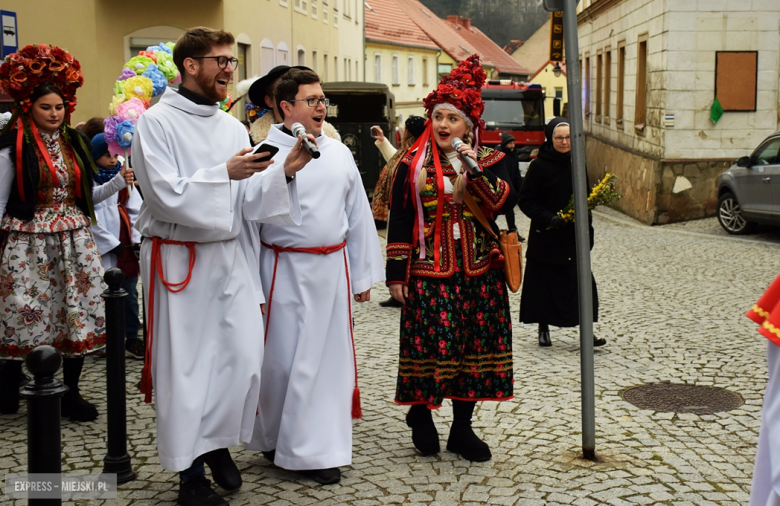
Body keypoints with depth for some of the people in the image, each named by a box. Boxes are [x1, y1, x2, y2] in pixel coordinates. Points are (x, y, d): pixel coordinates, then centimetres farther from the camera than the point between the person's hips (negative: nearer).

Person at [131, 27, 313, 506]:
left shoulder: (232, 126, 10)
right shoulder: (157, 123, -7)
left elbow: (250, 202, 9)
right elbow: (167, 197, -16)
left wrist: (285, 171, -6)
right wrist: (225, 174, -21)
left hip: (228, 255, 6)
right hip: (178, 261, -5)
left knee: (245, 356, 3)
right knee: (186, 365, 1)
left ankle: (218, 443, 27)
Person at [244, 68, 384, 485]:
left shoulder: (339, 154, 9)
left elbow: (358, 216, 13)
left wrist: (363, 275, 12)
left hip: (332, 270, 5)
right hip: (284, 273, -4)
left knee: (329, 357, 8)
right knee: (282, 359, 3)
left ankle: (320, 451, 20)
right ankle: (274, 439, 25)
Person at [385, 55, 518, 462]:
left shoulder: (490, 161, 6)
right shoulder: (413, 164, 2)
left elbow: (506, 203, -11)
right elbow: (399, 222, 2)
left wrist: (476, 170, -20)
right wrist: (396, 274, -2)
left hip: (478, 272, 2)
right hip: (428, 272, -2)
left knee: (474, 346, 5)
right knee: (427, 346, -1)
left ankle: (462, 427, 20)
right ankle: (420, 414, 24)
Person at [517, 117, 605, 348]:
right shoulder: (539, 166, -7)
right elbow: (525, 200, -8)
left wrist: (587, 227, 6)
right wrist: (549, 218, -20)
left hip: (573, 236, 3)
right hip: (545, 236, -3)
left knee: (580, 281, -3)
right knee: (544, 284, 5)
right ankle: (543, 329, 20)